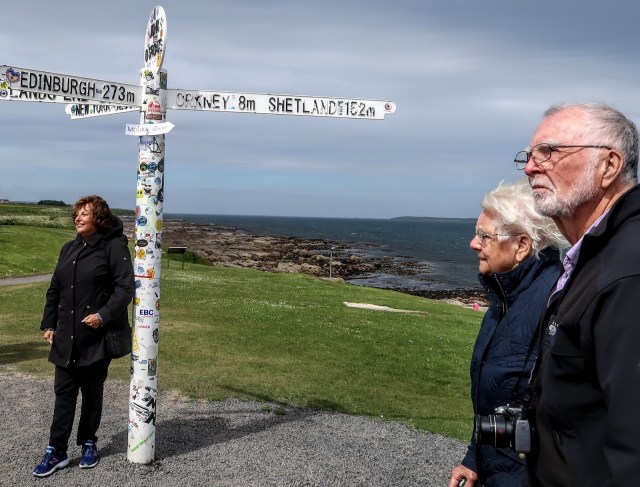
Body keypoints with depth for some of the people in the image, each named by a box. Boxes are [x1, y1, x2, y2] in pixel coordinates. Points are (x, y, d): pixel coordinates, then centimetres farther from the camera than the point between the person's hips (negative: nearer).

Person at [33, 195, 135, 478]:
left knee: (92, 393, 10)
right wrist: (49, 324, 10)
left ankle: (88, 444, 26)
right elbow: (55, 289, 15)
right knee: (63, 393, 6)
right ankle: (56, 451, 12)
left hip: (97, 337, -5)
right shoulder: (69, 249, 12)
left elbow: (125, 287, -15)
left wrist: (104, 315, -24)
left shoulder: (114, 246, -9)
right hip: (66, 337, 5)